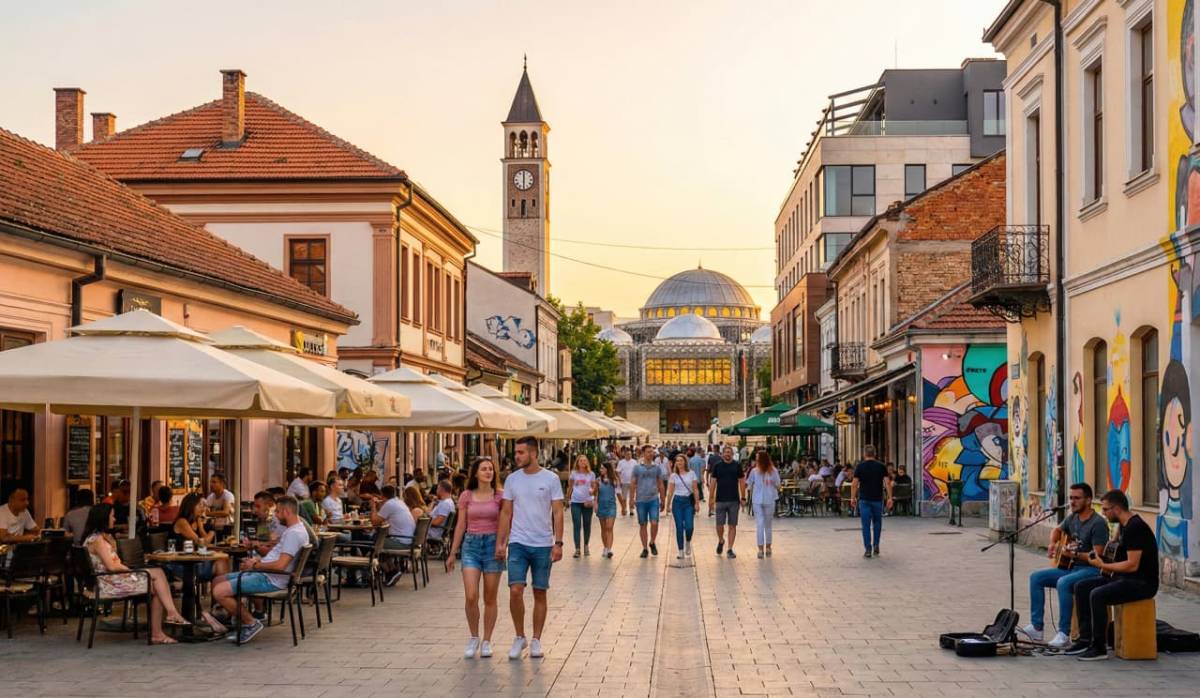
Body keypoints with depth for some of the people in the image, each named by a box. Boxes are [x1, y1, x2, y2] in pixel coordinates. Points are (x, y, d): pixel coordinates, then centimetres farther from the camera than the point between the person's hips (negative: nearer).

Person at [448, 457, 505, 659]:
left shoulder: (499, 496, 1)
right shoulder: (466, 496, 5)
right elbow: (461, 525, 9)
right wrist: (453, 553, 9)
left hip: (492, 544, 0)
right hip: (471, 544, 1)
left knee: (490, 598, 4)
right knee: (471, 596, -10)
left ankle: (486, 642, 15)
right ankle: (474, 638, 9)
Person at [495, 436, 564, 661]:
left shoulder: (550, 479, -3)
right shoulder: (512, 479, 4)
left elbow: (557, 513, -3)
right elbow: (506, 513, 8)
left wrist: (558, 543, -10)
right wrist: (500, 542, 2)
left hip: (543, 545, -1)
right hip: (518, 543, 1)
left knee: (540, 593, 6)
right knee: (515, 590, -9)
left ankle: (536, 641, 16)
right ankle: (519, 637, 8)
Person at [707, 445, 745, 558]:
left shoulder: (737, 466, 4)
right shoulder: (717, 466, 3)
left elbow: (741, 482, 7)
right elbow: (712, 483, 4)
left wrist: (743, 498, 3)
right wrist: (711, 498, -1)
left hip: (734, 500, 0)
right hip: (720, 500, 0)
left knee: (732, 526, 1)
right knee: (719, 525, 0)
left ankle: (730, 549, 7)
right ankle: (720, 541, 29)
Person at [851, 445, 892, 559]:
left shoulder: (860, 467, -2)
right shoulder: (881, 466, 2)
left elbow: (854, 484, -5)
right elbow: (887, 483, -5)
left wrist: (853, 498, 4)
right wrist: (889, 498, -3)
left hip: (864, 499, -1)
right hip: (878, 499, 1)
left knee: (866, 525, 0)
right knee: (877, 523, 19)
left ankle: (868, 549, -4)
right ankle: (876, 545, 12)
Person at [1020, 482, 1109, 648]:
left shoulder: (1097, 523, -15)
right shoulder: (1072, 518, 10)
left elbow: (1097, 556, -20)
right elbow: (1057, 530, 31)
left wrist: (1076, 554, -33)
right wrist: (1052, 545, 11)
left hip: (1090, 569, -9)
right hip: (1070, 567, 9)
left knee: (1063, 583, -35)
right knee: (1036, 578, -2)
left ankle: (1064, 633, -30)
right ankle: (1036, 627, -4)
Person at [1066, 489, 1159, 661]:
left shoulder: (1135, 527, -20)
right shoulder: (1124, 524, 12)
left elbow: (1132, 565, -25)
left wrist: (1103, 566, -16)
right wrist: (1108, 567, 11)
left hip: (1142, 583, -11)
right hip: (1125, 577, 11)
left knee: (1097, 595, -28)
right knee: (1081, 587, 5)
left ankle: (1099, 648, -20)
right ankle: (1086, 639, 4)